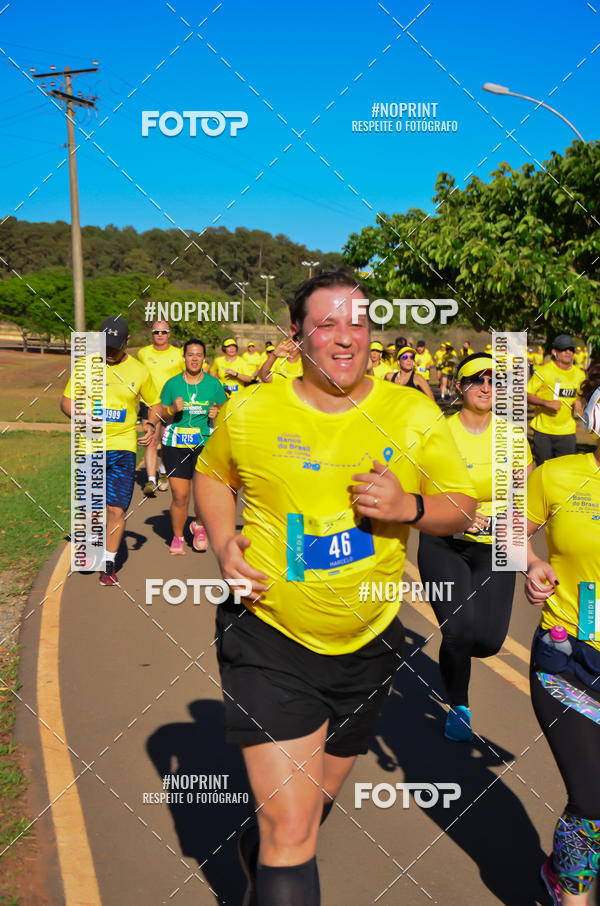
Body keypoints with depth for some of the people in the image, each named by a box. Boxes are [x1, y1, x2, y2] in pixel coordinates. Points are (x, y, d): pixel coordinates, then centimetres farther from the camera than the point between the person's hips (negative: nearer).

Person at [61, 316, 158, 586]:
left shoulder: (139, 371, 3)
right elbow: (66, 400, 9)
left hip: (123, 448, 0)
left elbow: (155, 403, 16)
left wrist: (152, 426, -3)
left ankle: (109, 564, 12)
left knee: (117, 510, -5)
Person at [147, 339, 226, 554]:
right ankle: (177, 537, 19)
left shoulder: (213, 383, 6)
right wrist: (172, 409, -11)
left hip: (205, 443, 0)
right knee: (180, 495, -3)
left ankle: (198, 525, 25)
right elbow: (161, 415, 10)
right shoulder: (172, 384, 5)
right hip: (175, 445, 0)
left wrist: (217, 414, -8)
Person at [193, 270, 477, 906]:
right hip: (269, 639, -3)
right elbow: (211, 474, 11)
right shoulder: (249, 413, -8)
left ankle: (256, 853, 59)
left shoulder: (414, 415, -5)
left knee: (316, 804, 25)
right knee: (292, 829, -9)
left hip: (367, 644, 4)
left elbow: (462, 508, 1)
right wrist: (223, 544, -7)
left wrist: (409, 508, -20)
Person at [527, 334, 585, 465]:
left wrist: (578, 402, 1)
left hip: (567, 431, 4)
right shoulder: (543, 371, -8)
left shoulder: (579, 374, 8)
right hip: (543, 430, -4)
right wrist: (547, 403, -21)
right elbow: (526, 395, -7)